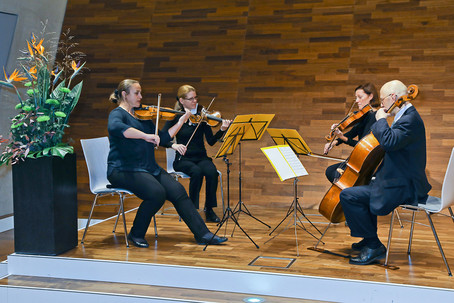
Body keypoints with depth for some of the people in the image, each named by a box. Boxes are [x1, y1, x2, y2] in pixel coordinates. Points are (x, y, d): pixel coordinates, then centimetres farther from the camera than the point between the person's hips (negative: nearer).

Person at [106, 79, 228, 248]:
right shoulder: (118, 113, -4)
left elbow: (163, 139, 14)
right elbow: (114, 127, -30)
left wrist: (180, 122, 5)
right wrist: (145, 136, -37)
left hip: (149, 168, 7)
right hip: (123, 170, -7)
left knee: (178, 191, -11)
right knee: (157, 193, -28)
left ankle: (203, 234, -8)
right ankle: (136, 235, -8)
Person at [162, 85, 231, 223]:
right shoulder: (175, 117, 0)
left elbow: (211, 141, -3)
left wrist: (222, 130, -19)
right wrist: (173, 145, -26)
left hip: (201, 158, 2)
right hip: (183, 160, -2)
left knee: (212, 172, -30)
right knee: (197, 172, -34)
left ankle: (209, 210, -13)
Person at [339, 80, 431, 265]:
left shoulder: (411, 119, -19)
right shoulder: (406, 116, 14)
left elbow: (389, 142, -34)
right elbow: (390, 142, 24)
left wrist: (381, 119, -19)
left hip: (403, 188, -11)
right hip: (401, 182, 11)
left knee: (348, 195, -18)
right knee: (362, 184, 32)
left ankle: (374, 247, -8)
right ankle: (369, 239, 34)